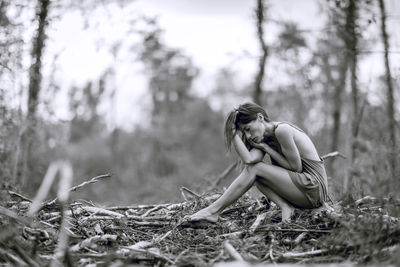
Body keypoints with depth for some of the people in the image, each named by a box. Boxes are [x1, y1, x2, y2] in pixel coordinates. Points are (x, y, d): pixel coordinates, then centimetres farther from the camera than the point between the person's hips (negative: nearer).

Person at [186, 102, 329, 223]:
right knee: (251, 167, 4)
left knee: (254, 169, -12)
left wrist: (267, 148, -7)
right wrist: (234, 131, -7)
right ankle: (285, 206, -9)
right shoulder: (266, 139, 10)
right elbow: (248, 159, -9)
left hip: (314, 188, -9)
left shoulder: (282, 130, -14)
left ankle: (214, 211, -10)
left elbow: (296, 167, -12)